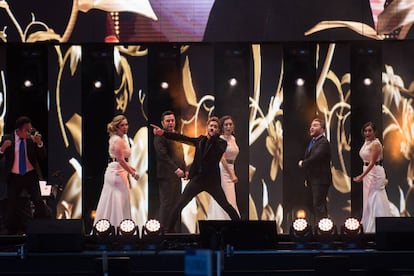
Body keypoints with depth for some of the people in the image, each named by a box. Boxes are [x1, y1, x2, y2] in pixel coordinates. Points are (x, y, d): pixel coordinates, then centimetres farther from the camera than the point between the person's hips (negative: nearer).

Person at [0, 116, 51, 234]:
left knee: (38, 201, -13)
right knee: (12, 205, 5)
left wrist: (39, 143, -21)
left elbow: (43, 157, -5)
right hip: (14, 177, 1)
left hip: (30, 176, -1)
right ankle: (12, 231, 21)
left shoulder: (32, 137, -3)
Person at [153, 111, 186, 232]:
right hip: (166, 176, -9)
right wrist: (176, 169, -23)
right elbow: (162, 155, -19)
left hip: (176, 176, 9)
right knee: (167, 204, -7)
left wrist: (184, 170, 15)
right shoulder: (160, 136, -9)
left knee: (176, 204, 9)